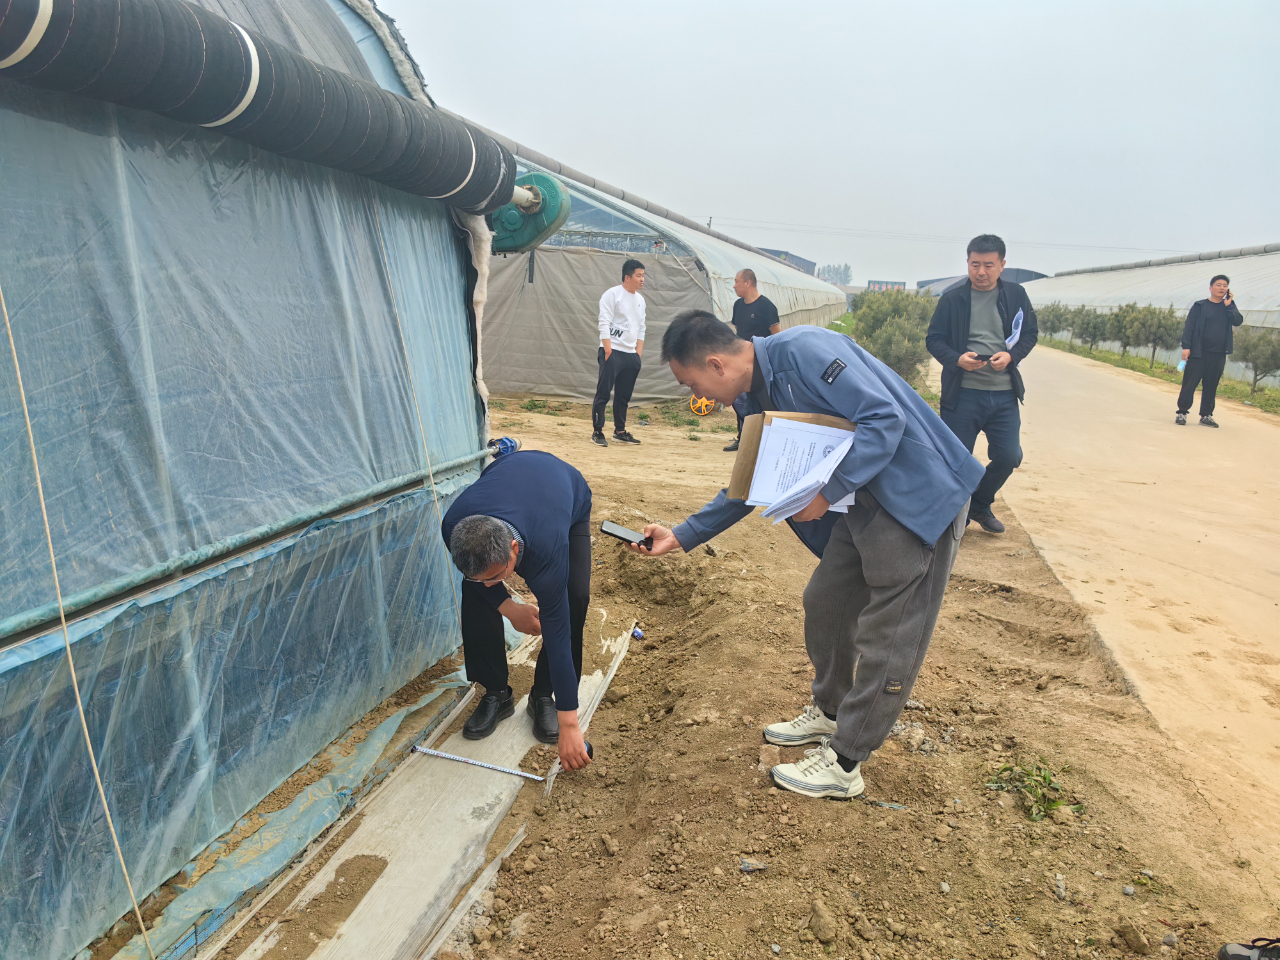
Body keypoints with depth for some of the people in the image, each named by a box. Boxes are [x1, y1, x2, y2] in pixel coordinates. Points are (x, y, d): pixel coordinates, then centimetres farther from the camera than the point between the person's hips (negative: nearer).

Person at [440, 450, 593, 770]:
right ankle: (496, 694, 5)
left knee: (574, 597, -21)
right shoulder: (454, 528, -37)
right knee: (475, 595, -13)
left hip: (571, 495, -3)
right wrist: (509, 608, -22)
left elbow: (557, 633, -41)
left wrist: (569, 724, -36)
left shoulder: (546, 549, -47)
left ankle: (544, 696, 0)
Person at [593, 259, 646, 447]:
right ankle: (597, 431, 0)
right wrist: (607, 349, -17)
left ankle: (620, 431, 20)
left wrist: (638, 353, 12)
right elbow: (604, 323, -11)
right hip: (612, 352, -7)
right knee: (603, 393, -5)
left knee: (624, 395, 11)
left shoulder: (640, 300, 16)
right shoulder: (612, 294, -5)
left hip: (631, 354, 7)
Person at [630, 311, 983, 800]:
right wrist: (681, 536, 12)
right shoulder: (755, 397, 7)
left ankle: (842, 765, 14)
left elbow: (885, 418, -26)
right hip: (865, 500, 9)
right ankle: (829, 713, 39)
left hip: (919, 498, -9)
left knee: (887, 635, 1)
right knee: (825, 604, 16)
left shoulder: (804, 350, -22)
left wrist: (827, 492, -28)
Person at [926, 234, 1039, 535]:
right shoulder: (952, 299, -1)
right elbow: (933, 339, 1)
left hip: (1004, 394, 3)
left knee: (1009, 457, 4)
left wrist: (1012, 356, -10)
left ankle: (980, 504, 30)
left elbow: (1030, 333, 11)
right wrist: (957, 359, -18)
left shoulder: (1016, 295, 6)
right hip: (962, 394, -3)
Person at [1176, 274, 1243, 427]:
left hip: (1219, 354, 3)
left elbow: (1238, 321, -5)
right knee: (1189, 383, -5)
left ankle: (1206, 415, 13)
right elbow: (1189, 327, -3)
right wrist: (1186, 346, -12)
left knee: (1211, 386, 7)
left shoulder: (1229, 307, 11)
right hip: (1198, 352, -3)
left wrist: (1229, 305, -9)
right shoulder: (1200, 306, 2)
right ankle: (1182, 412, 1)